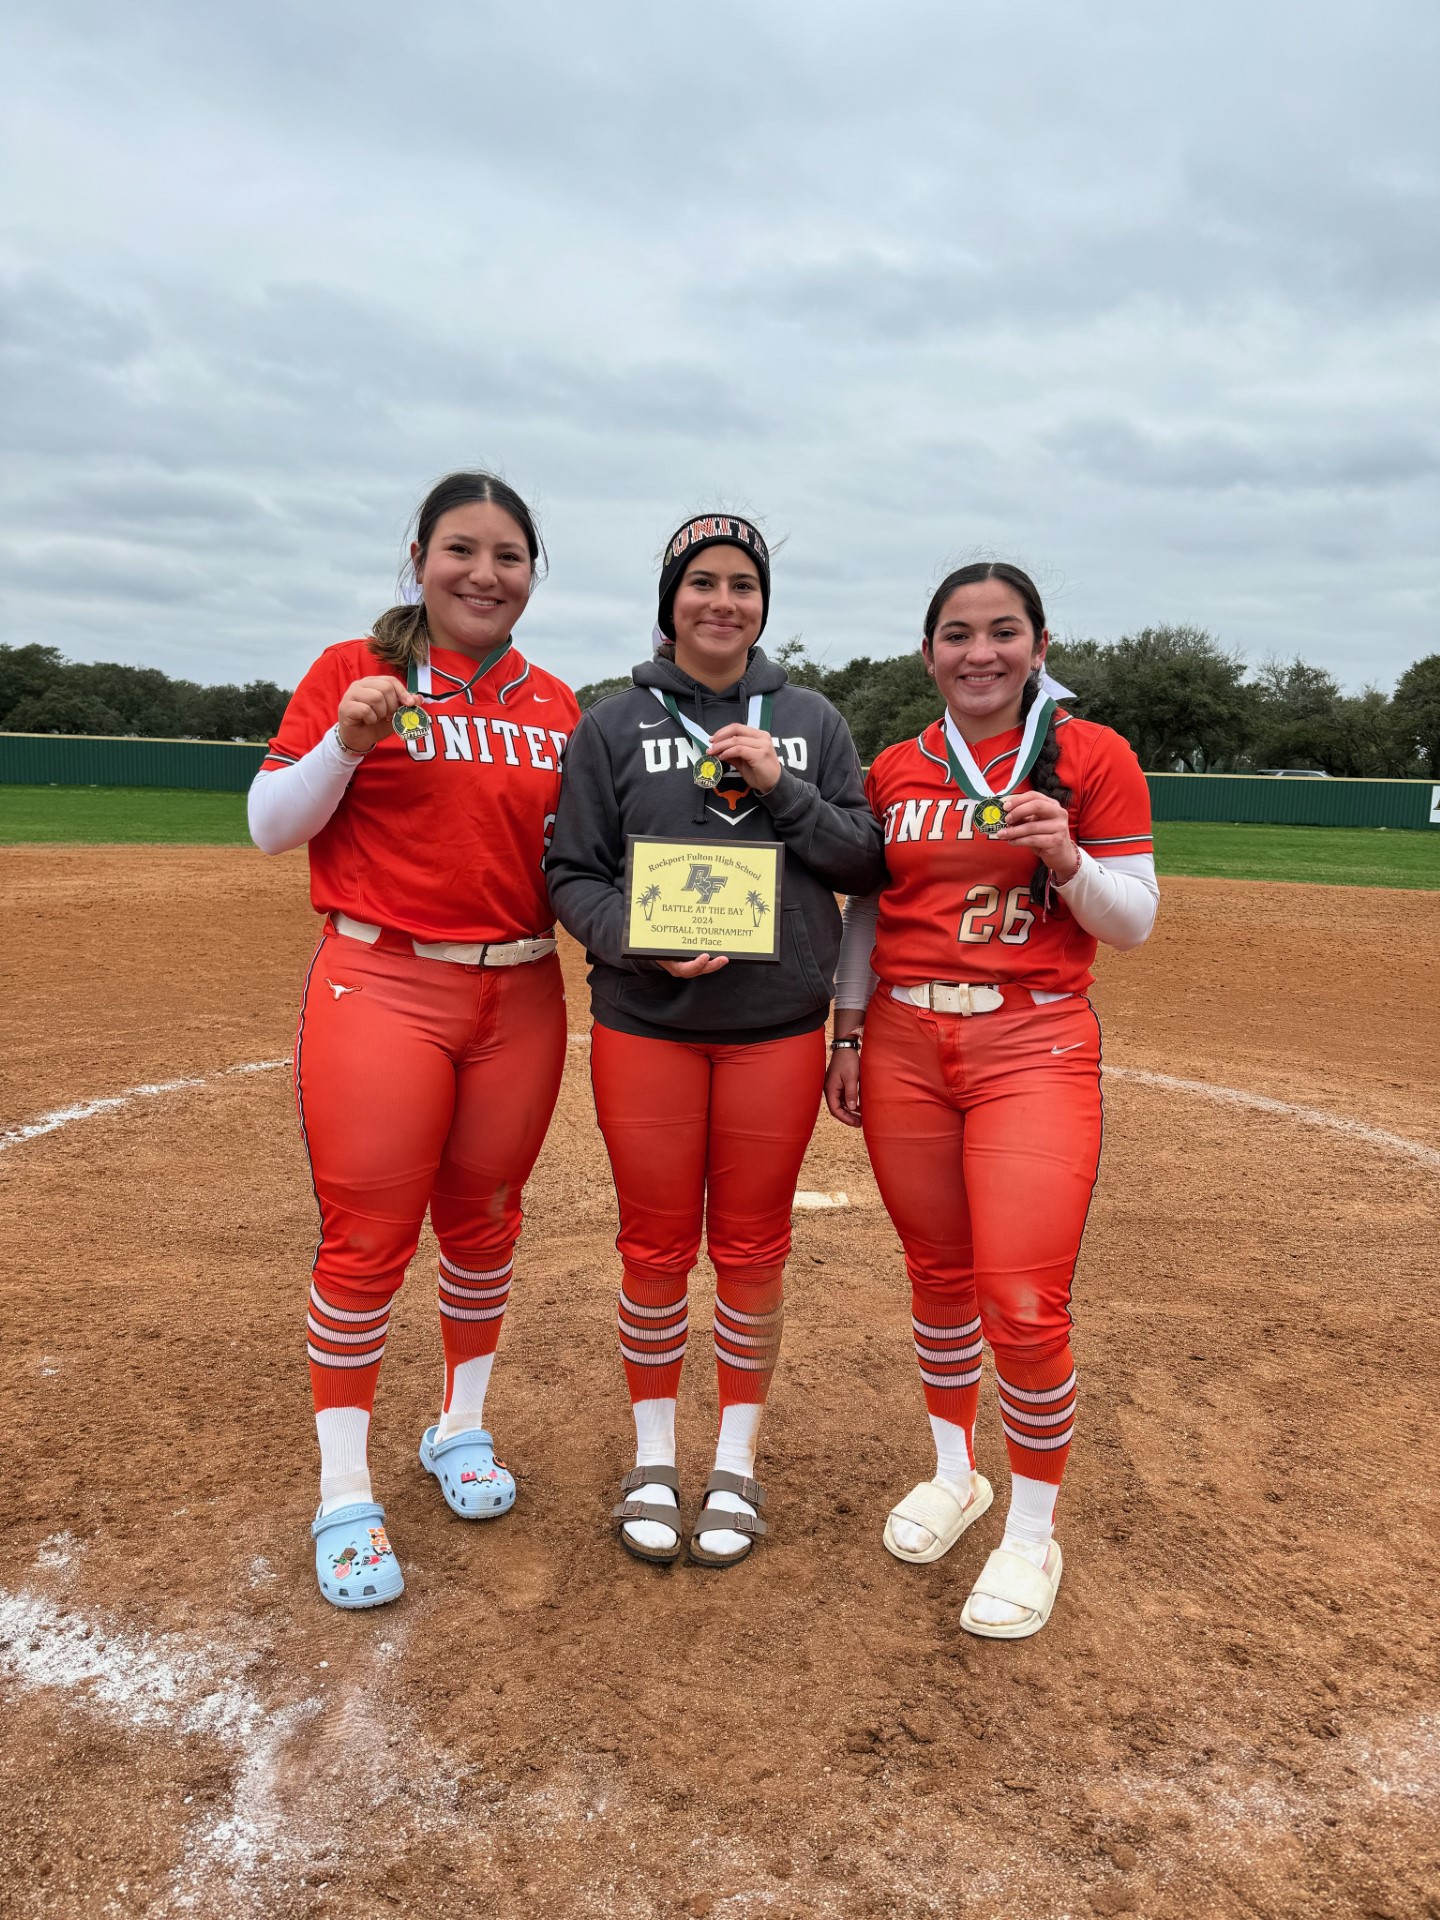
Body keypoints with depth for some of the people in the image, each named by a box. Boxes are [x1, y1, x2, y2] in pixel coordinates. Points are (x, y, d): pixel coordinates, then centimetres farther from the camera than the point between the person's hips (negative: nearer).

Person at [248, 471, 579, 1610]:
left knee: (484, 1221, 12)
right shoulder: (355, 672, 1)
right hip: (380, 990, -3)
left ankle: (463, 1426, 33)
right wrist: (346, 741, -17)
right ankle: (345, 1492, 13)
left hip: (520, 995, 4)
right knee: (367, 1237, -2)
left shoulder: (557, 707, 10)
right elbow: (270, 826, -1)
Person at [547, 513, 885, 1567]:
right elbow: (574, 875, 1)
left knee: (752, 1244, 8)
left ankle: (736, 1460, 27)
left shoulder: (812, 719, 7)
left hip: (779, 1025, 1)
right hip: (645, 1024, -1)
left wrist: (783, 789, -11)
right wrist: (641, 943, -17)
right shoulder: (614, 725, 3)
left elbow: (868, 861, 4)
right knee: (656, 1244, 7)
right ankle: (654, 1457, 27)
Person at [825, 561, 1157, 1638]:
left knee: (1023, 1301, -9)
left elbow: (1133, 923, -1)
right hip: (905, 1043, 4)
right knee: (938, 1274, 13)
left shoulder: (1092, 757, 0)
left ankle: (1034, 1533, 14)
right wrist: (848, 1036, 10)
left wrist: (1067, 860, -19)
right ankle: (954, 1475, 36)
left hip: (1034, 1044, -3)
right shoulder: (895, 772, 9)